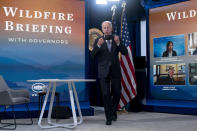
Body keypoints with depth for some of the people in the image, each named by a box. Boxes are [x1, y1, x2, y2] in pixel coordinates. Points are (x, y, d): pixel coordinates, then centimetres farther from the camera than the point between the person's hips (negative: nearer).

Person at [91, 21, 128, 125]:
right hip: (104, 72, -1)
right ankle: (108, 117, 9)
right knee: (106, 94, 0)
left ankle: (113, 111, 32)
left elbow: (125, 52, -3)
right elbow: (93, 55, -8)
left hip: (115, 70, 1)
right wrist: (98, 45, -25)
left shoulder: (116, 39, 6)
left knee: (117, 93, 6)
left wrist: (118, 43, -19)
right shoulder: (98, 40, 2)